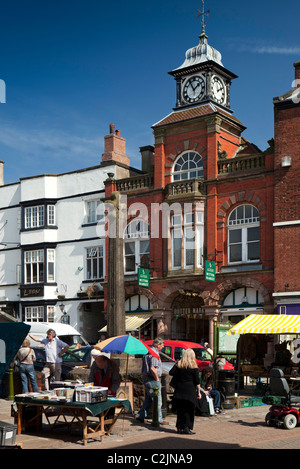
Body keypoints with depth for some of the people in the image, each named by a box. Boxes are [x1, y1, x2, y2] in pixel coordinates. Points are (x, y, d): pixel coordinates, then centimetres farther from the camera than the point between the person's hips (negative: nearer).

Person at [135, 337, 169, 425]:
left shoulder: (148, 352, 14)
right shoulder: (154, 353, -18)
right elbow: (153, 369, -27)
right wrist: (157, 379, -15)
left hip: (145, 377, 10)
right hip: (152, 379, -10)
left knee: (148, 399, 18)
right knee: (157, 400, -1)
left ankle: (140, 416, 19)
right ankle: (159, 419, 4)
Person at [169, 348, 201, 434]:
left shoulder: (178, 365, 2)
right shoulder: (194, 367, -5)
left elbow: (171, 373, -4)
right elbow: (197, 381, -5)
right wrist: (199, 392, 1)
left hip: (179, 391, 3)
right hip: (190, 392, -3)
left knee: (180, 409, 11)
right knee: (188, 410, 2)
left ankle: (179, 427, 14)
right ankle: (186, 428, -1)